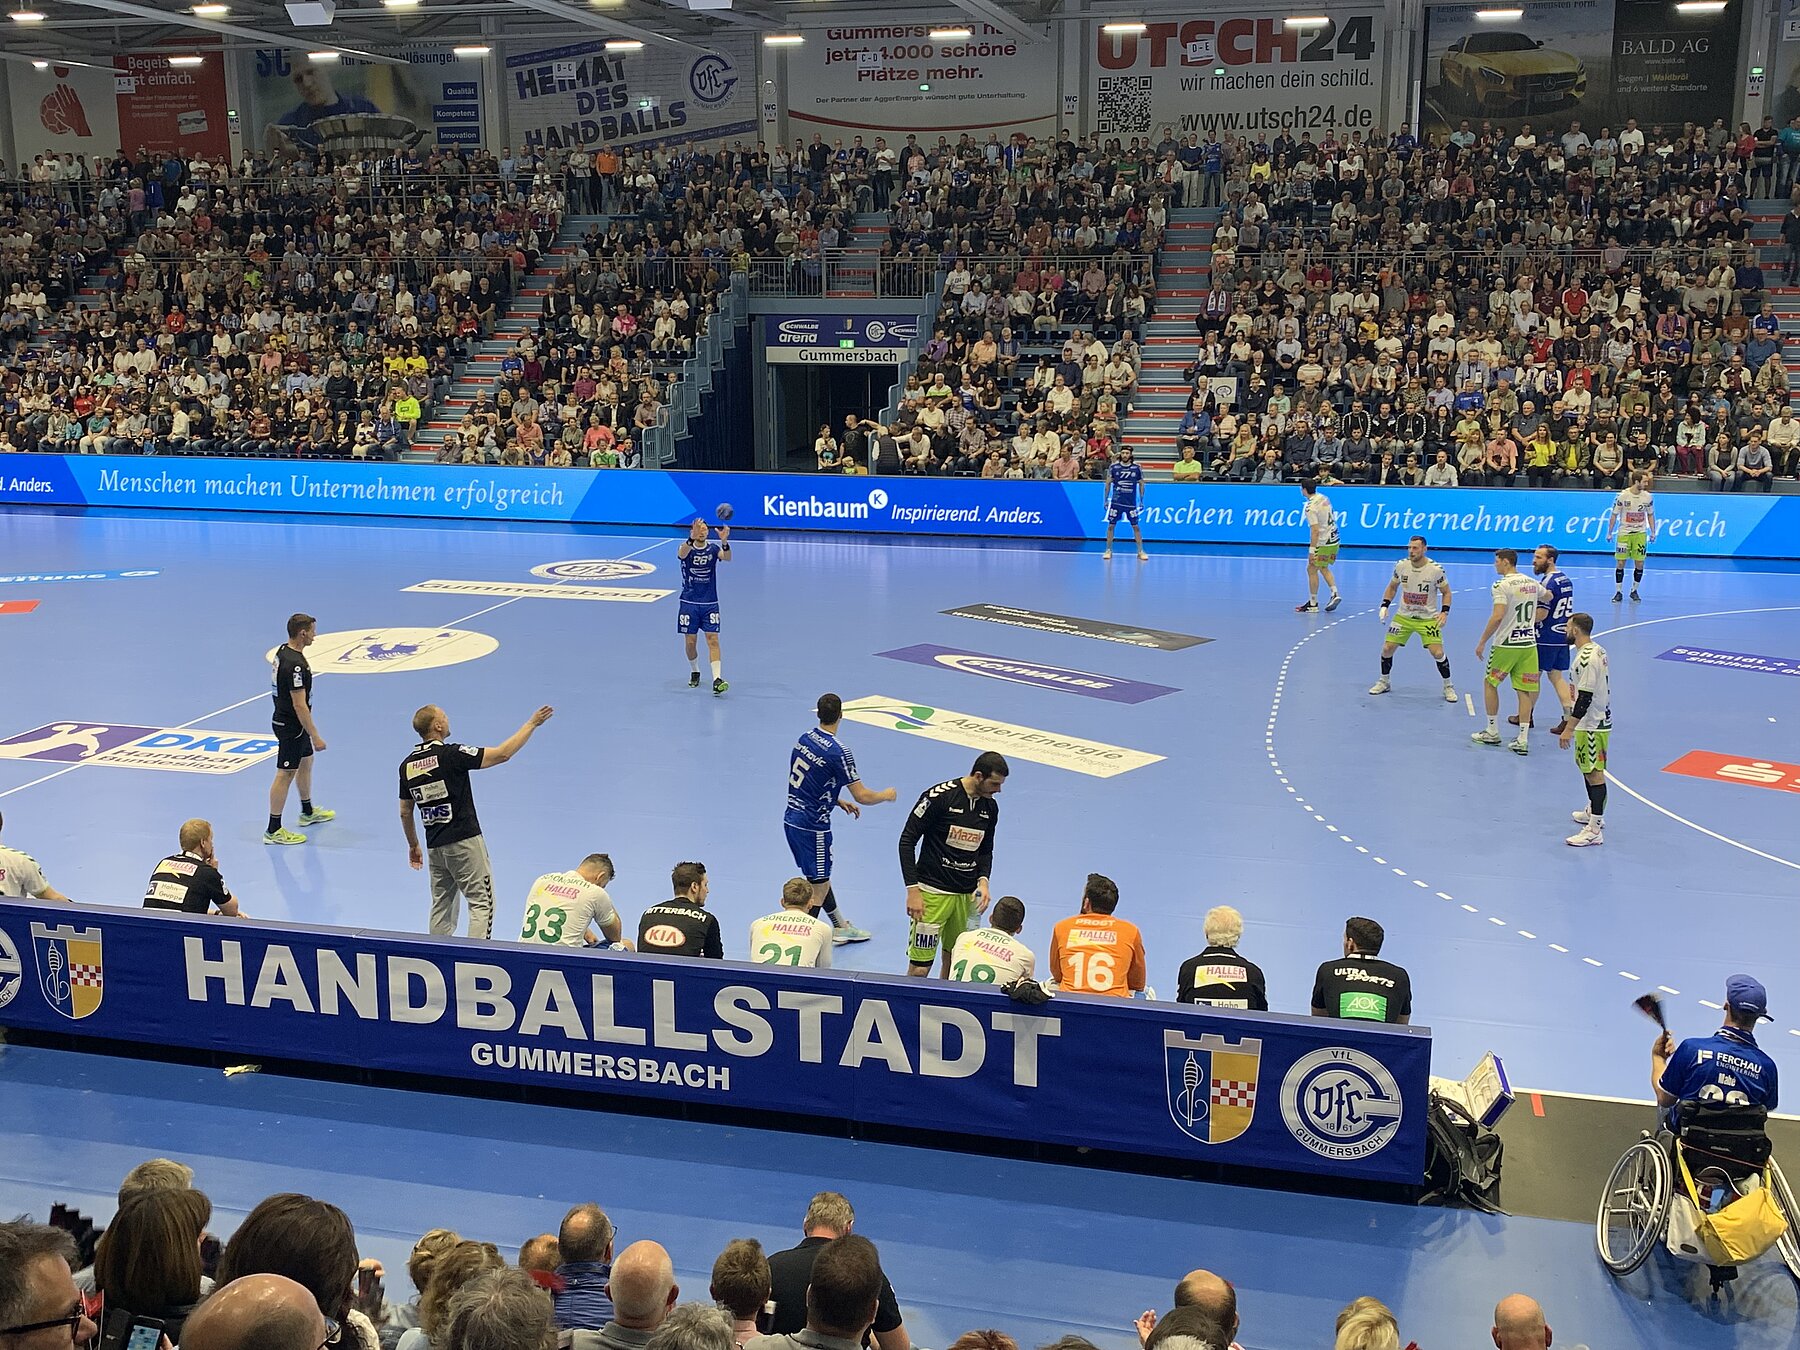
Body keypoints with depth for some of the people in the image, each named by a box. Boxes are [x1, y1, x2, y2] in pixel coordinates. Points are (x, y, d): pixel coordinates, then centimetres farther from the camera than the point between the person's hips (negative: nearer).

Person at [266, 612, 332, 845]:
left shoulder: (283, 651, 3)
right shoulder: (295, 665, -28)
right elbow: (299, 705, -27)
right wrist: (315, 736, -23)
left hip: (285, 719, 11)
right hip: (291, 726, -11)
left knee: (305, 762, 25)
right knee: (285, 775, -3)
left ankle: (308, 812, 43)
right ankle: (273, 830, 3)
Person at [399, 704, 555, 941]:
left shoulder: (407, 765, 4)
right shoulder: (451, 754, -15)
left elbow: (405, 813, 12)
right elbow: (502, 754, -16)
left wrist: (413, 846, 26)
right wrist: (532, 723, -9)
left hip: (435, 847, 7)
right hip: (465, 841, -7)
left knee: (441, 905, 17)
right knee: (482, 903, -1)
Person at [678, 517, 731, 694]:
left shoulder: (713, 548, -1)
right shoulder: (686, 547, -4)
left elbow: (727, 557, -22)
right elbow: (681, 554, -29)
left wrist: (725, 542, -44)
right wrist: (692, 538, -49)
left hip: (710, 603, 0)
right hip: (689, 603, 0)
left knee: (713, 640, -9)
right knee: (691, 642, 5)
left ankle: (717, 680, -17)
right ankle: (694, 672, 30)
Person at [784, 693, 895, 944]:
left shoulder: (804, 738, 3)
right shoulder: (838, 751, -20)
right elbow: (862, 796, -16)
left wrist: (838, 801, 19)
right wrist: (886, 795, 3)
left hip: (791, 819, 9)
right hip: (812, 827, -8)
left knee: (820, 876, 23)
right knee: (819, 888, 2)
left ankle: (841, 927, 40)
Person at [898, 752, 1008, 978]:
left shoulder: (990, 807, 6)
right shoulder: (939, 796, -13)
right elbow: (907, 841, -9)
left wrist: (983, 880, -1)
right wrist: (912, 889, -13)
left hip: (967, 895, 6)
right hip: (933, 892, -6)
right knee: (919, 969, -6)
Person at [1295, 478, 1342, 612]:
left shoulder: (1311, 507, -20)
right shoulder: (1323, 498, 5)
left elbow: (1315, 531, -23)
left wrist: (1311, 550, -22)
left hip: (1322, 543, -9)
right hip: (1334, 539, 9)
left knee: (1312, 570, 2)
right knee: (1324, 568, 22)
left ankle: (1313, 604, 6)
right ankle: (1334, 594, 8)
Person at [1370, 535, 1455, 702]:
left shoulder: (1435, 570, -16)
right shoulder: (1400, 566, -8)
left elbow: (1446, 592, -2)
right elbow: (1392, 587, 9)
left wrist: (1444, 612, -17)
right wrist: (1384, 606, -4)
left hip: (1428, 618, -3)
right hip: (1404, 616, 3)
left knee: (1438, 653, -12)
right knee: (1387, 649, -1)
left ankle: (1448, 686, 10)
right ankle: (1384, 682, 23)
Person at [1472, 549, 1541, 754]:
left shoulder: (1502, 585, -13)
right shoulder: (1531, 583, 8)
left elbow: (1498, 616, -21)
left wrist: (1482, 642, -14)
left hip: (1506, 645, -5)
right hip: (1529, 644, 6)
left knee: (1490, 683, 14)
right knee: (1524, 691, 6)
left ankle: (1492, 732, 19)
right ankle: (1522, 740, 2)